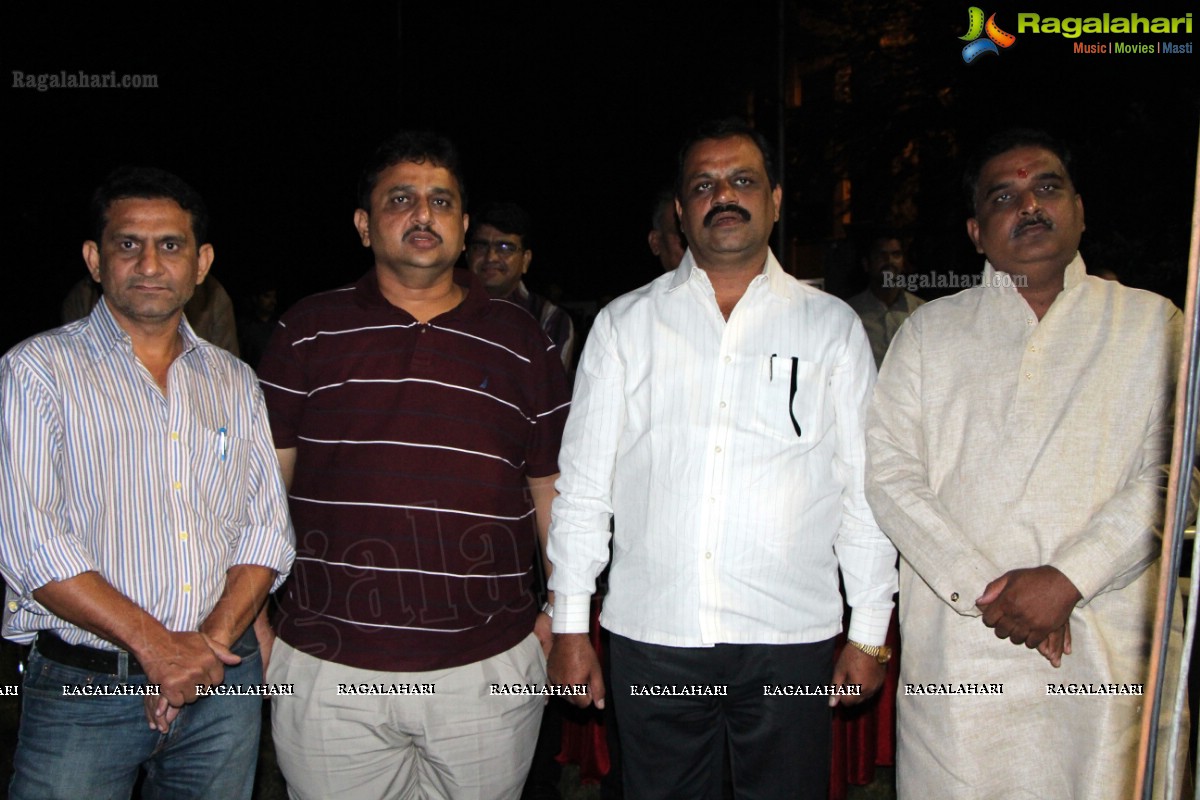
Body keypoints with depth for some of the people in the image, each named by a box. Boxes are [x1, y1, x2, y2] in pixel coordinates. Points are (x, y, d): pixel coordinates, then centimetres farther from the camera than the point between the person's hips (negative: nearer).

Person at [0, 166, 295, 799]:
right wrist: (154, 645, -16)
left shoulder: (235, 382, 10)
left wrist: (214, 638, -10)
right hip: (80, 688, -3)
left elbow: (268, 527, 5)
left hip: (223, 678, 4)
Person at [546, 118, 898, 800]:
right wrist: (570, 625, 3)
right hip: (651, 637, 1)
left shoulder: (832, 326, 5)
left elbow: (864, 489, 4)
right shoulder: (624, 325, 5)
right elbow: (584, 483, 5)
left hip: (790, 639, 0)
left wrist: (871, 635, 3)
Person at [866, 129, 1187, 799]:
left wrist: (1068, 578, -13)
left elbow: (1171, 471, -1)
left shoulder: (1152, 324, 9)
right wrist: (981, 588, -10)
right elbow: (888, 472, 0)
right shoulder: (930, 330, 9)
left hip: (1110, 650, 0)